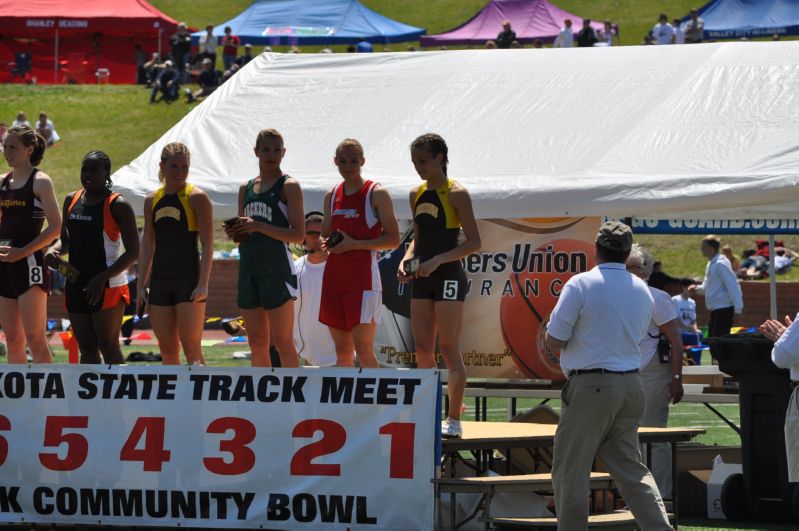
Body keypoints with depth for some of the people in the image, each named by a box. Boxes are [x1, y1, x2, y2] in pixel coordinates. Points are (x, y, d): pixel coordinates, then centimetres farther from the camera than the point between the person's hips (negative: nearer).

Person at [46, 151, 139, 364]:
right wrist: (54, 250, -2)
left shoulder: (117, 205, -7)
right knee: (87, 348, 7)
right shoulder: (71, 201, 12)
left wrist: (102, 278, -19)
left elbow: (133, 252, -10)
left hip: (108, 288, -7)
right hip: (76, 283, 7)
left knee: (108, 347, -10)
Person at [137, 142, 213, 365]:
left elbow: (208, 244, -8)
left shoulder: (197, 198, -4)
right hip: (160, 280, 5)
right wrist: (141, 285, 8)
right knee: (167, 350, 6)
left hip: (189, 280, -5)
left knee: (191, 348, -10)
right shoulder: (152, 200, 11)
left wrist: (203, 284, -16)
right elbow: (147, 246, 15)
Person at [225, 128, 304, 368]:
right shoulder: (246, 188, 16)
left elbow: (298, 235, -10)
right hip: (249, 268, 6)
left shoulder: (289, 186, -2)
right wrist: (235, 234, 1)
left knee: (282, 341, -8)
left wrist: (259, 226, -18)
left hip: (277, 269, -6)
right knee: (257, 343, 7)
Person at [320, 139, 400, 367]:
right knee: (342, 350, 7)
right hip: (335, 276, 6)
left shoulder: (376, 194, -3)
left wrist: (354, 244, -15)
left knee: (363, 349, -11)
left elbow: (393, 239, -7)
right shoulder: (332, 195, 14)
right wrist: (327, 244, 0)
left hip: (363, 277, -6)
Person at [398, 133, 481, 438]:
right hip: (422, 279, 7)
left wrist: (437, 260, -19)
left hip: (448, 276, -7)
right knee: (423, 350, 6)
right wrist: (406, 260, 2)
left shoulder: (456, 194, -8)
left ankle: (454, 420, -4)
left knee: (448, 350, -7)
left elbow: (474, 243, -10)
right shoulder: (417, 195, 13)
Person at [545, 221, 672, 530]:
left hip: (590, 387, -6)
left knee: (570, 469, 1)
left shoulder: (580, 285, -10)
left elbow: (553, 341, -9)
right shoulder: (642, 290, 10)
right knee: (629, 466, 12)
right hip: (630, 385, 6)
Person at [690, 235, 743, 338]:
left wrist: (738, 308, -23)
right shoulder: (711, 264, 15)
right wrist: (697, 289, 6)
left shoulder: (720, 264, -14)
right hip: (716, 309, 10)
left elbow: (732, 286, -19)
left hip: (723, 309, -10)